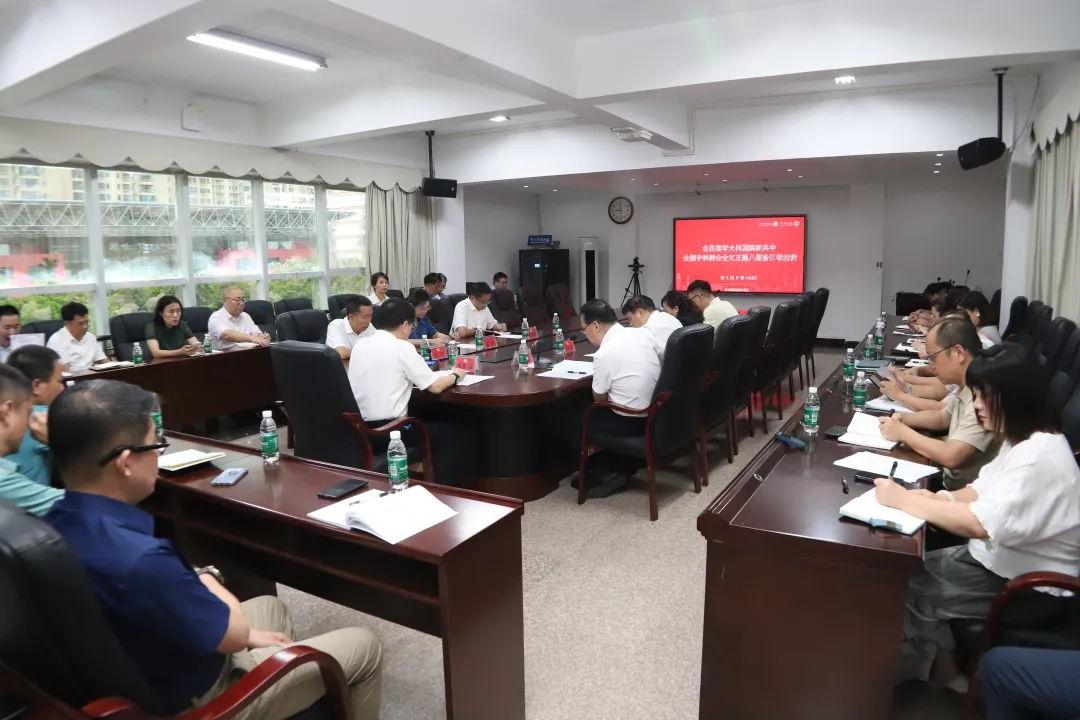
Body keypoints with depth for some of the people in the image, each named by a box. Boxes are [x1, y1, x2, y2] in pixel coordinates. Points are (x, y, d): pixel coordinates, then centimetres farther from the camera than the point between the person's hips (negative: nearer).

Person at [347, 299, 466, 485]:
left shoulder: (361, 345, 7)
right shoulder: (402, 347, -12)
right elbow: (435, 386, -9)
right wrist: (455, 375, 9)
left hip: (358, 430, 8)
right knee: (448, 433, 14)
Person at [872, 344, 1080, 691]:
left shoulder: (1039, 455, -28)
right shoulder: (1021, 440, 3)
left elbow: (982, 524, -35)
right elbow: (986, 492, 10)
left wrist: (904, 500, -29)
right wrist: (938, 498, -10)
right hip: (1000, 556, 9)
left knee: (910, 592, -8)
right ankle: (940, 671, 19)